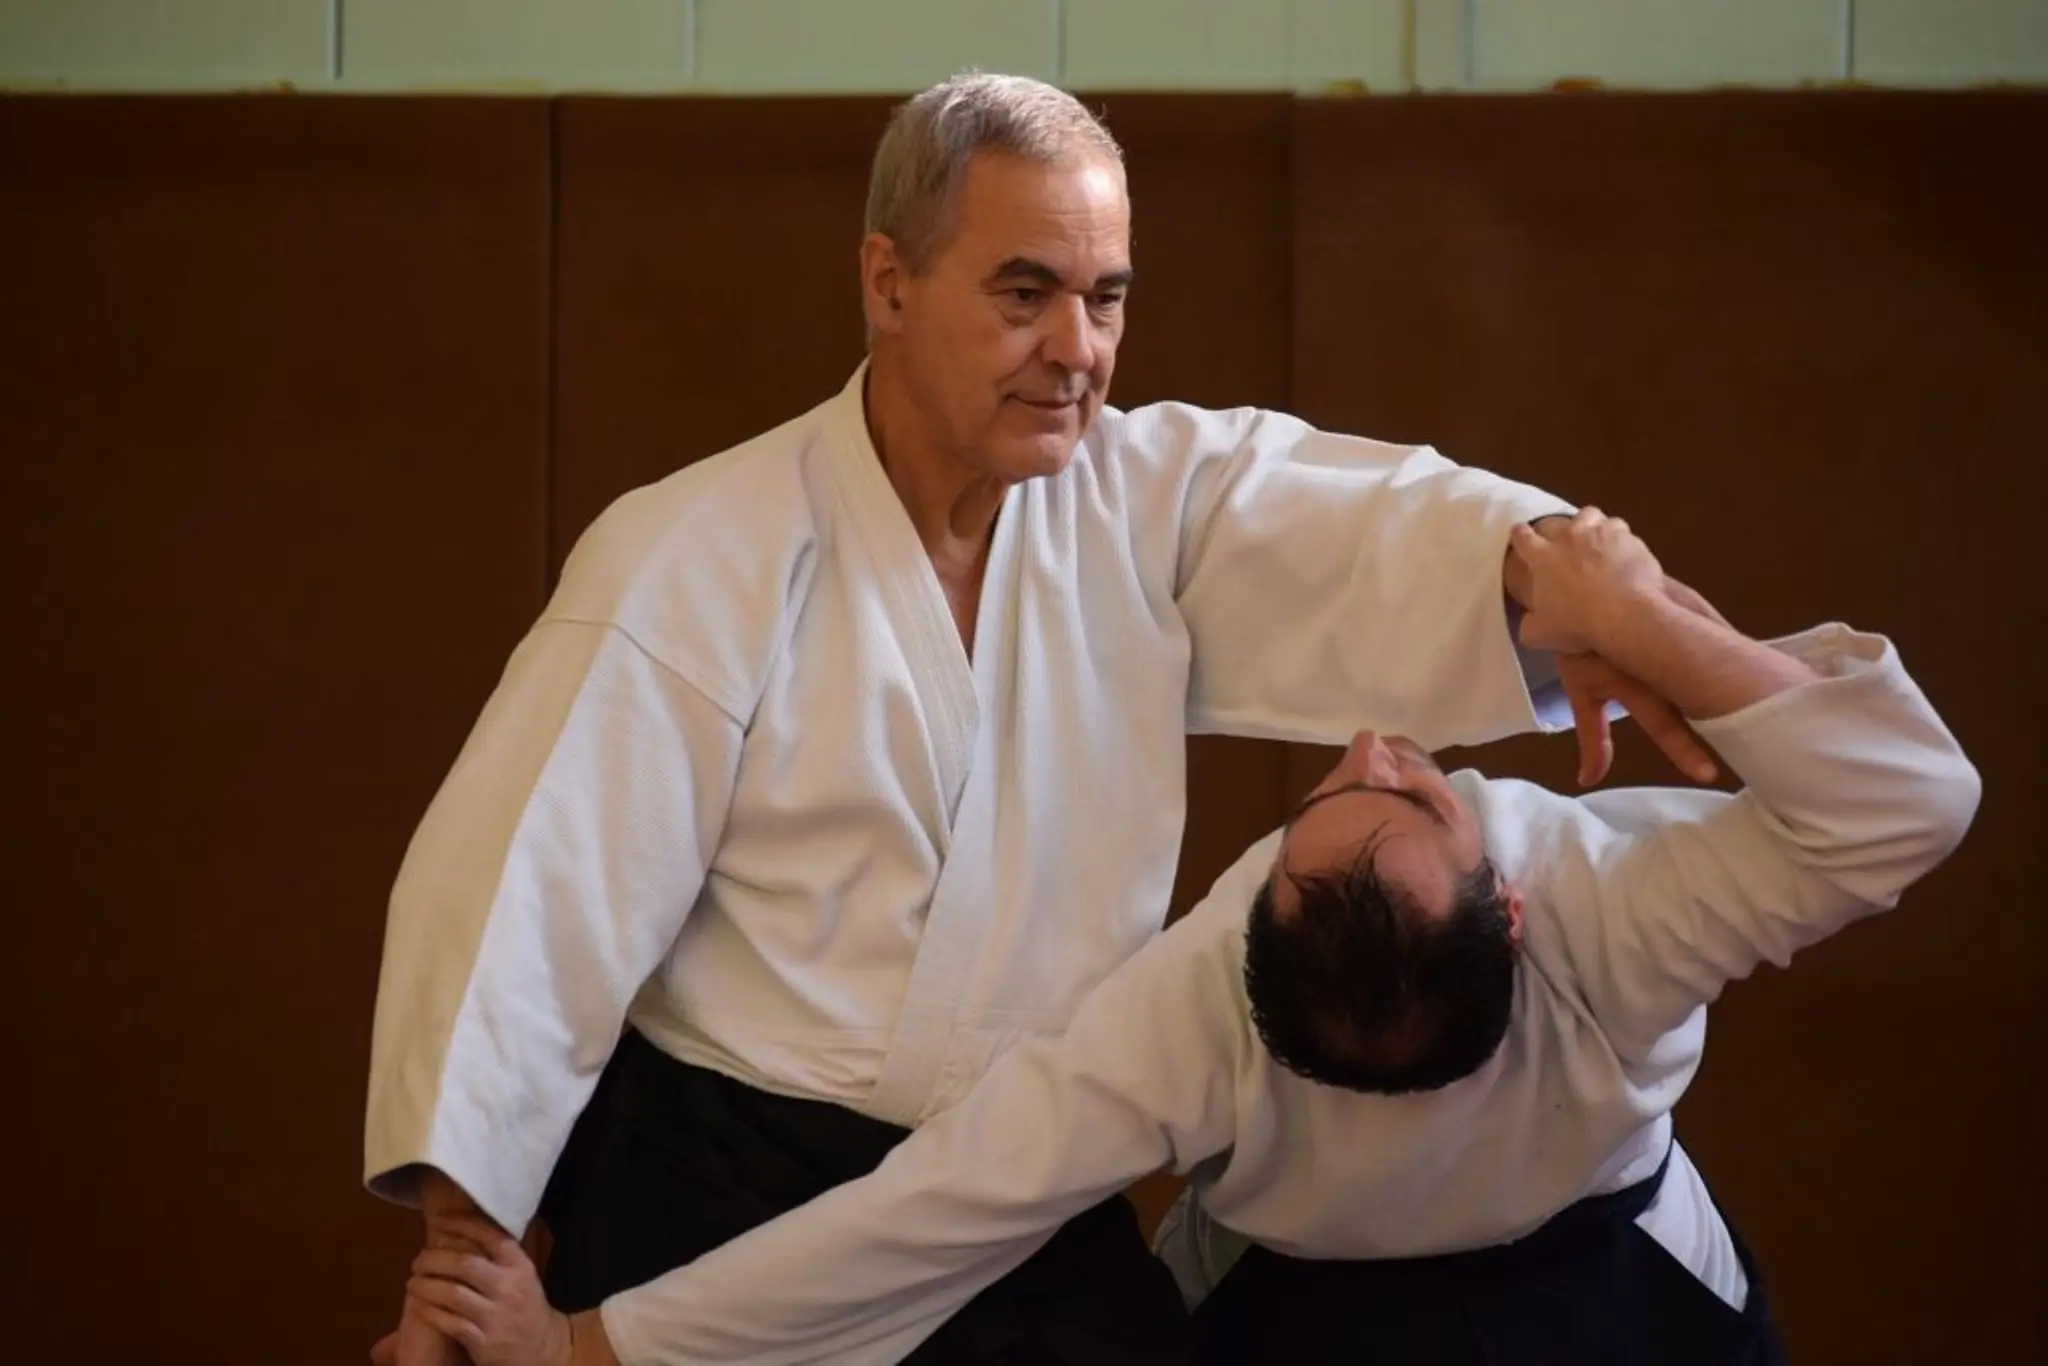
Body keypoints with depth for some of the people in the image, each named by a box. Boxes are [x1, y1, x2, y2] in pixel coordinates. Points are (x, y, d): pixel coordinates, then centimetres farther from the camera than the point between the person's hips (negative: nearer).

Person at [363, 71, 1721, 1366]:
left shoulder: (1148, 499, 1)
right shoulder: (695, 561, -11)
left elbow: (1378, 529, -14)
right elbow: (536, 892, -12)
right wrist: (460, 1245, -14)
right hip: (726, 1203, -4)